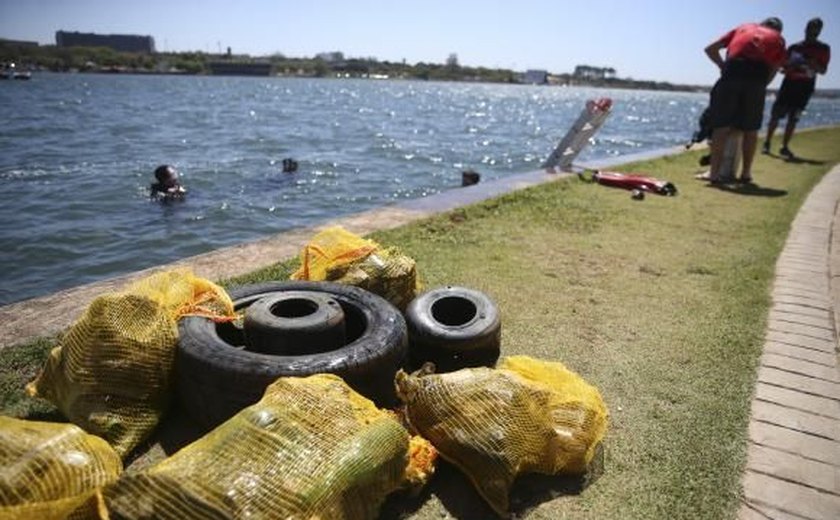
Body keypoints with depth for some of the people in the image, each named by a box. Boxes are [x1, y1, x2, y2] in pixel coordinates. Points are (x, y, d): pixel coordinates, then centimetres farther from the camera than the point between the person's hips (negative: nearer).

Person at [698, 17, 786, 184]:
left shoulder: (743, 27, 29)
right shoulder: (778, 39, 26)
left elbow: (710, 49, 24)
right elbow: (773, 70, 16)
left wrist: (723, 67, 29)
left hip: (732, 71, 0)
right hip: (758, 75, 0)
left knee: (721, 126, 1)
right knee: (751, 129, 10)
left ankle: (714, 172, -2)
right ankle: (746, 173, 16)